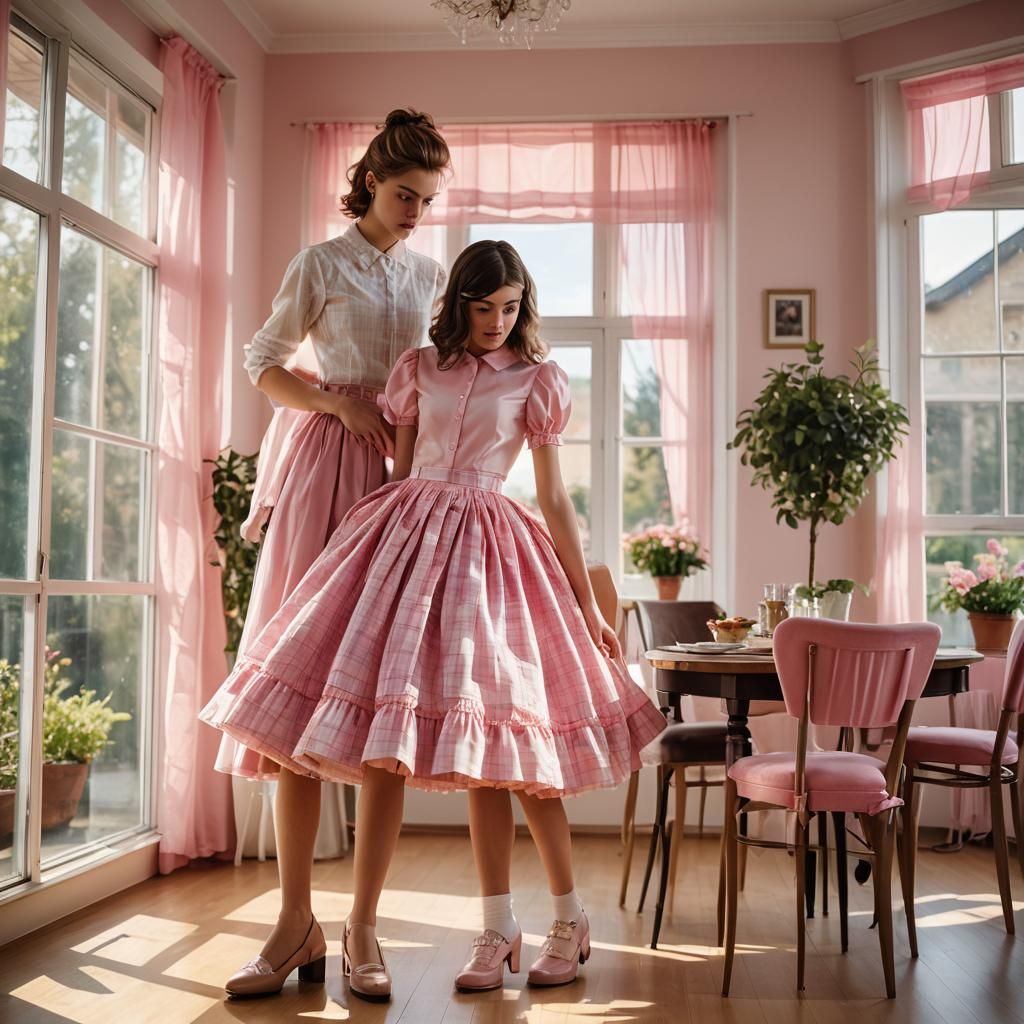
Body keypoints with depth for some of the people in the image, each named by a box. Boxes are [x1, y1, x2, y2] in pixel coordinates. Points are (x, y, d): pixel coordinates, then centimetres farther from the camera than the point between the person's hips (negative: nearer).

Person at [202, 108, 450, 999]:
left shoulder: (431, 276, 17)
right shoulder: (323, 264, 6)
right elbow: (264, 364, 6)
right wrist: (338, 401, -9)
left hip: (405, 473, 4)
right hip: (328, 466, -3)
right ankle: (296, 918, -5)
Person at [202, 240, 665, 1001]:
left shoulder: (536, 380, 5)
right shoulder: (419, 367, 11)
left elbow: (556, 500, 5)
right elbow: (399, 469, 14)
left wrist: (587, 603, 4)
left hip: (484, 547, -2)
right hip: (406, 534, 2)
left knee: (491, 741, -3)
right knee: (385, 733, -3)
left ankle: (570, 917, 13)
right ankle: (362, 927, 6)